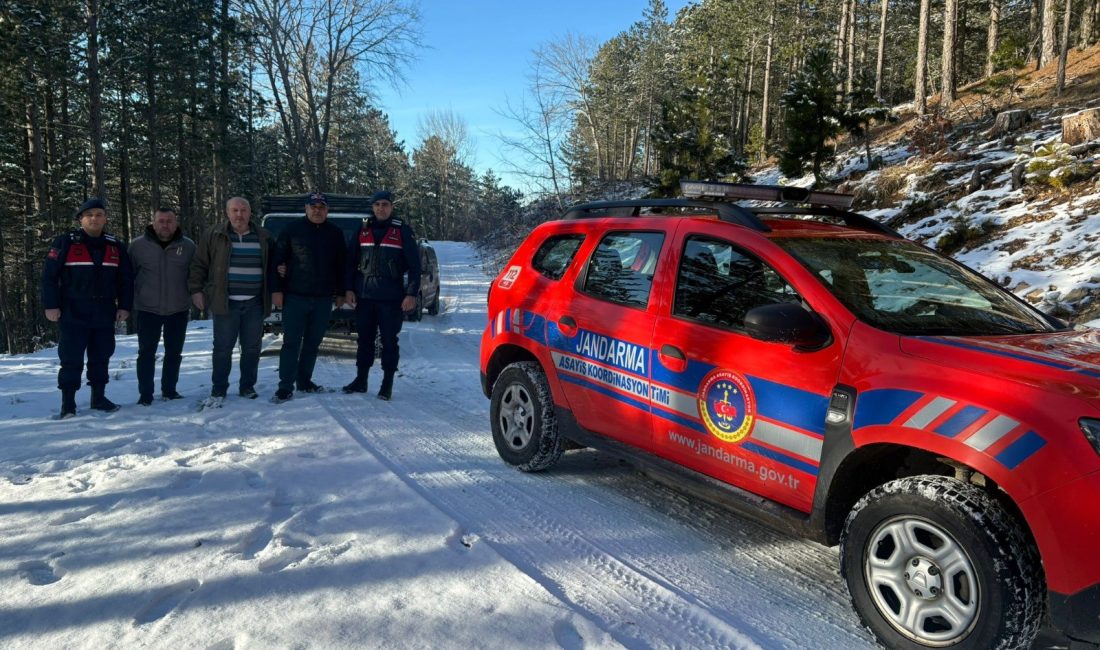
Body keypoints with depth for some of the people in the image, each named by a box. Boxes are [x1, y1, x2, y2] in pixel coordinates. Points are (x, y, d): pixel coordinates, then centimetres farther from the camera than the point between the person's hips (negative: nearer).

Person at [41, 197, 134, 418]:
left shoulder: (116, 247, 8)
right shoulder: (65, 243, -3)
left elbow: (126, 279, 12)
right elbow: (49, 275, -4)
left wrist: (124, 306, 6)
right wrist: (51, 305, -9)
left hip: (104, 315, 4)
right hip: (73, 315, -3)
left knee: (101, 357, 11)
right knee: (72, 359, -1)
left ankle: (99, 398, 23)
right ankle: (68, 404, 7)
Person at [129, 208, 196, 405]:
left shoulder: (188, 246, -1)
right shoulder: (138, 245, -3)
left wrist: (194, 296, 0)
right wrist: (129, 303, 3)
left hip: (178, 310, 1)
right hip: (147, 309, -1)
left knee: (174, 353, 10)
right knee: (147, 353, 2)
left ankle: (169, 389, 23)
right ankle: (145, 394, 10)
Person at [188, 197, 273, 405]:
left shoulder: (263, 237, 8)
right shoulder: (214, 234, 1)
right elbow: (199, 265, 4)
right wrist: (196, 290, -2)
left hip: (255, 303, 2)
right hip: (225, 302, -2)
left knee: (252, 348, 8)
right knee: (223, 348, 1)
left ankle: (247, 386, 21)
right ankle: (218, 390, 12)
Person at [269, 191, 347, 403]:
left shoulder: (335, 233, 9)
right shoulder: (292, 229, 0)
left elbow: (341, 265, 13)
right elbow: (277, 260, -1)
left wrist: (340, 293, 9)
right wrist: (277, 289, -7)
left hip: (324, 298, 3)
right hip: (295, 296, -3)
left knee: (313, 342, 10)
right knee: (291, 342, -3)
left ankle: (304, 381, 22)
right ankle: (285, 387, -1)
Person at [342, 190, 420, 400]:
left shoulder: (402, 231, -1)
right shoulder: (363, 230, 10)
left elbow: (414, 265, -4)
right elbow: (351, 261, 14)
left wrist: (411, 294, -10)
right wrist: (349, 289, 6)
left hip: (391, 298, -3)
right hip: (364, 296, 4)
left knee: (389, 341, 2)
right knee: (364, 339, 11)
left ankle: (387, 384, 11)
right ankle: (361, 380, 22)